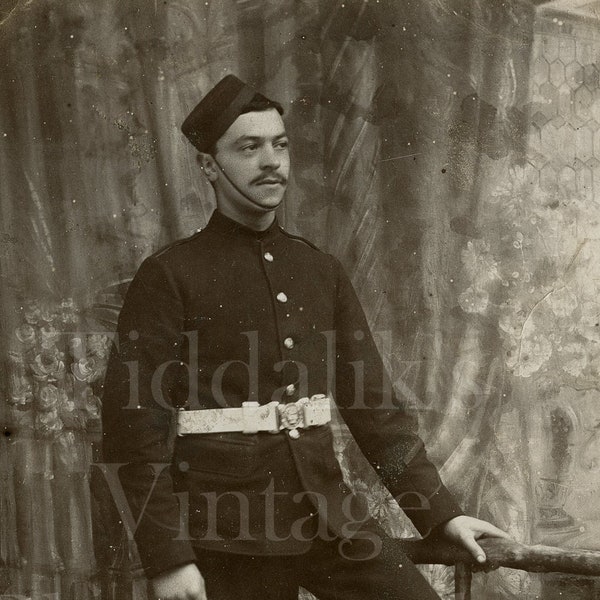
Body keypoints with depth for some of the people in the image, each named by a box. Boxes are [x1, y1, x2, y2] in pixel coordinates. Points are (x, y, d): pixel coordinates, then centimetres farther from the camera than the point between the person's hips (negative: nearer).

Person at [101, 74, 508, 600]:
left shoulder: (322, 271, 9)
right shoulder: (169, 277, -6)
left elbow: (375, 402, 12)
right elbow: (136, 426, -8)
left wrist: (442, 513, 9)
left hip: (331, 519, 4)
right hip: (228, 541, -4)